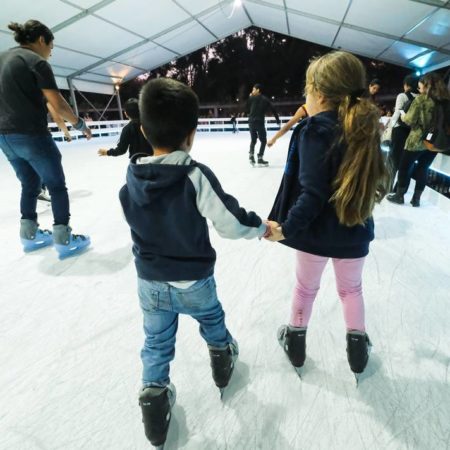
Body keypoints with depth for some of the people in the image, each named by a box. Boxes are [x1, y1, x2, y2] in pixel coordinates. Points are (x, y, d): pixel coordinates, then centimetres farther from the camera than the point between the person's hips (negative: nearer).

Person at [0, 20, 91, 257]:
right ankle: (63, 239, 4)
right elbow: (58, 105, -14)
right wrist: (80, 124, 0)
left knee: (29, 185, 19)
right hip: (32, 135, -8)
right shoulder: (36, 62, -8)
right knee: (57, 186, 2)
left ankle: (29, 235, 26)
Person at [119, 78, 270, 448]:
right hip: (194, 281, -2)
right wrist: (261, 226, -4)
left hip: (150, 281, 3)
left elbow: (143, 221, 3)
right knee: (211, 318, 28)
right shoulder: (196, 175, -25)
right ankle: (222, 356, 52)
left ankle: (154, 393, 32)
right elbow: (231, 222, -22)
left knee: (157, 340, 23)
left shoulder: (132, 174, -10)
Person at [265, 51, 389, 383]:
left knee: (306, 287, 19)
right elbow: (372, 183, 9)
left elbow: (312, 194, -26)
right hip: (354, 234, 5)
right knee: (352, 289, 25)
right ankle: (357, 346, 40)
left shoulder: (316, 131, -19)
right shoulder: (364, 129, 0)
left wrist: (286, 227, -18)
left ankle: (295, 341, 39)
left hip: (316, 232, -4)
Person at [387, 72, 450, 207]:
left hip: (417, 141, -5)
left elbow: (410, 120, -10)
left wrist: (403, 116, 9)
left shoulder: (421, 99, -9)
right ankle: (416, 199, 17)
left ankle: (399, 196, 14)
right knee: (423, 169, 12)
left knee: (405, 168, 8)